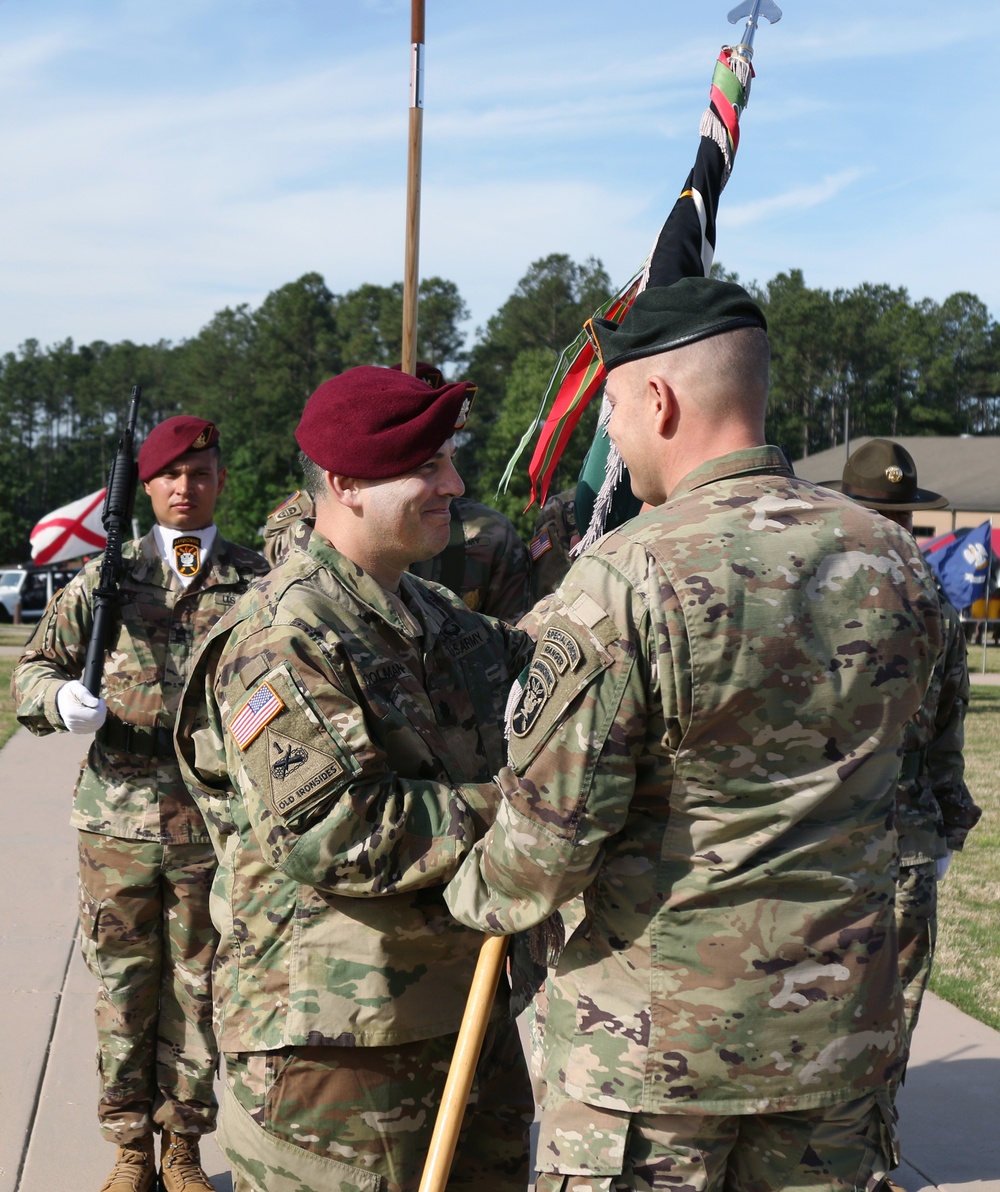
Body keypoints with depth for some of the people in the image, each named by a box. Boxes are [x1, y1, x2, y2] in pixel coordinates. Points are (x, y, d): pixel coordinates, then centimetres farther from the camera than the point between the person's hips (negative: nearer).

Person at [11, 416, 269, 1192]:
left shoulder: (255, 584, 4)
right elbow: (32, 670, 9)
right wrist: (61, 699, -12)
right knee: (124, 987, 8)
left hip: (215, 826, 0)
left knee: (198, 990, 9)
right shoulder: (107, 578, 6)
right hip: (117, 820, 1)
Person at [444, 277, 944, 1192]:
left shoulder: (630, 577, -20)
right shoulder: (891, 559, -1)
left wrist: (481, 895, 3)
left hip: (651, 1032, -5)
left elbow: (551, 824, -19)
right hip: (841, 1019, 5)